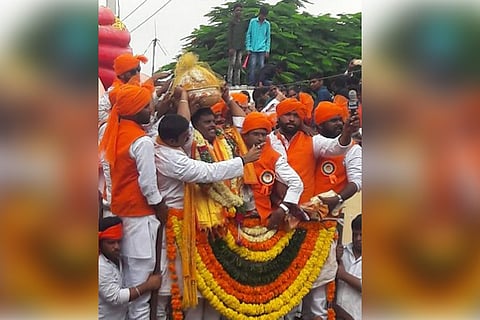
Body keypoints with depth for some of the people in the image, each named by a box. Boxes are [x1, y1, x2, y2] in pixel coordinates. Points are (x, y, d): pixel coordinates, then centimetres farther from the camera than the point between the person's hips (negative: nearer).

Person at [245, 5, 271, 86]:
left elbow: (268, 38, 11)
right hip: (253, 49, -2)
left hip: (262, 49, 2)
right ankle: (251, 84, -4)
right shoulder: (253, 21, 2)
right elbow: (248, 35, 3)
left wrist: (267, 50, 4)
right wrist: (248, 48, -2)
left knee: (261, 67, 1)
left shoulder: (267, 24, 7)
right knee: (252, 66, -6)